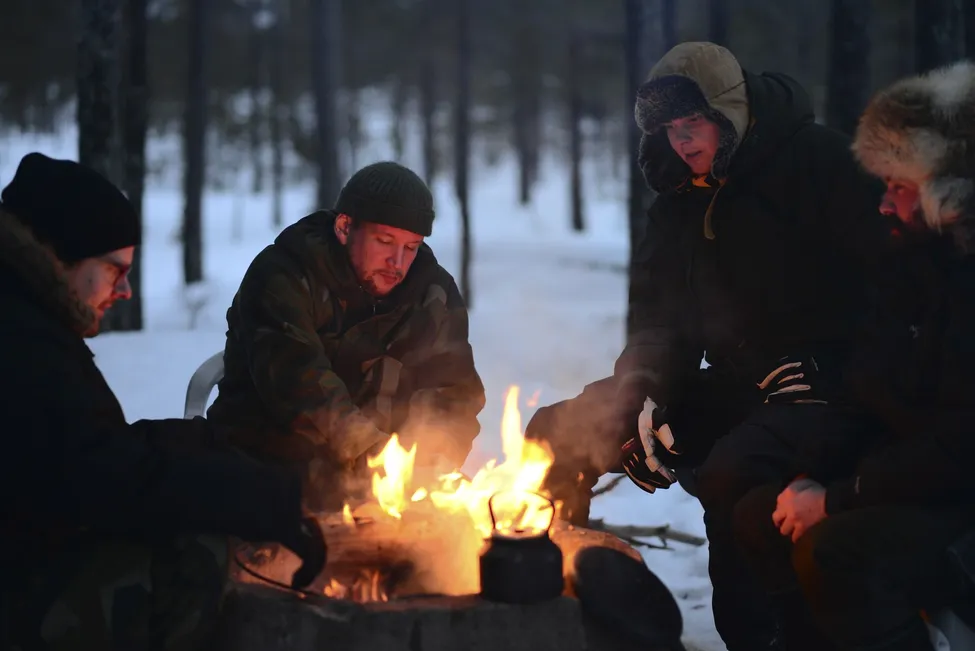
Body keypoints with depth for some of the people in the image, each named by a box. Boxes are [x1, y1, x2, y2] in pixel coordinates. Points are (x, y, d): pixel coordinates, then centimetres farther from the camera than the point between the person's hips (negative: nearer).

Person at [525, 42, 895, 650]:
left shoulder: (823, 161, -7)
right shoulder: (680, 198, 12)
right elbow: (659, 317, 14)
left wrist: (824, 369, -20)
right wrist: (642, 393, -5)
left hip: (831, 390, -7)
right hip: (732, 390, 7)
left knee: (732, 469, -38)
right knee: (557, 432, -4)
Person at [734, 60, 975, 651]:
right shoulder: (920, 259, 7)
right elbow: (872, 389, 16)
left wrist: (838, 500, -16)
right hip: (915, 483, 9)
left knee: (837, 550, -30)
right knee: (761, 515, 2)